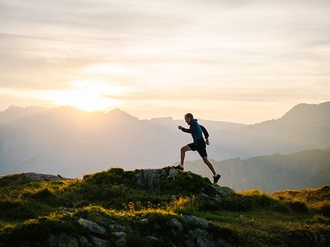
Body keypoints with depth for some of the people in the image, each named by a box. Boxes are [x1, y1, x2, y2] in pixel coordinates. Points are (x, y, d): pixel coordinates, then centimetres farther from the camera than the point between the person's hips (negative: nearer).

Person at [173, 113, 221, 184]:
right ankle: (181, 166, 4)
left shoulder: (193, 123, -11)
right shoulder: (195, 123, 16)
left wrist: (182, 129, -19)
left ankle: (216, 175, -1)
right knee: (183, 149, 4)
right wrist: (206, 138, 25)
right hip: (196, 143, 10)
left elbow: (191, 131, -29)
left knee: (205, 160, -8)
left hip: (200, 144, -10)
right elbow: (203, 129, 25)